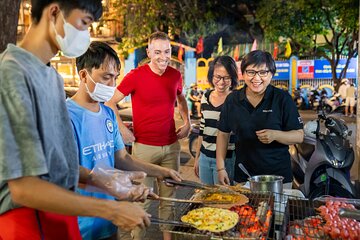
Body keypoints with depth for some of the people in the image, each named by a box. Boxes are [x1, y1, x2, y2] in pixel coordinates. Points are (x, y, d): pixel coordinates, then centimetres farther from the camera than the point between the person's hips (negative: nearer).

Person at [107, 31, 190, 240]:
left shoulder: (175, 75, 4)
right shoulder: (135, 76, -9)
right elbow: (111, 102, -3)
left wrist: (187, 123, 12)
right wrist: (122, 129, -10)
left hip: (172, 146, 4)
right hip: (144, 147, -4)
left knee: (169, 196, 14)